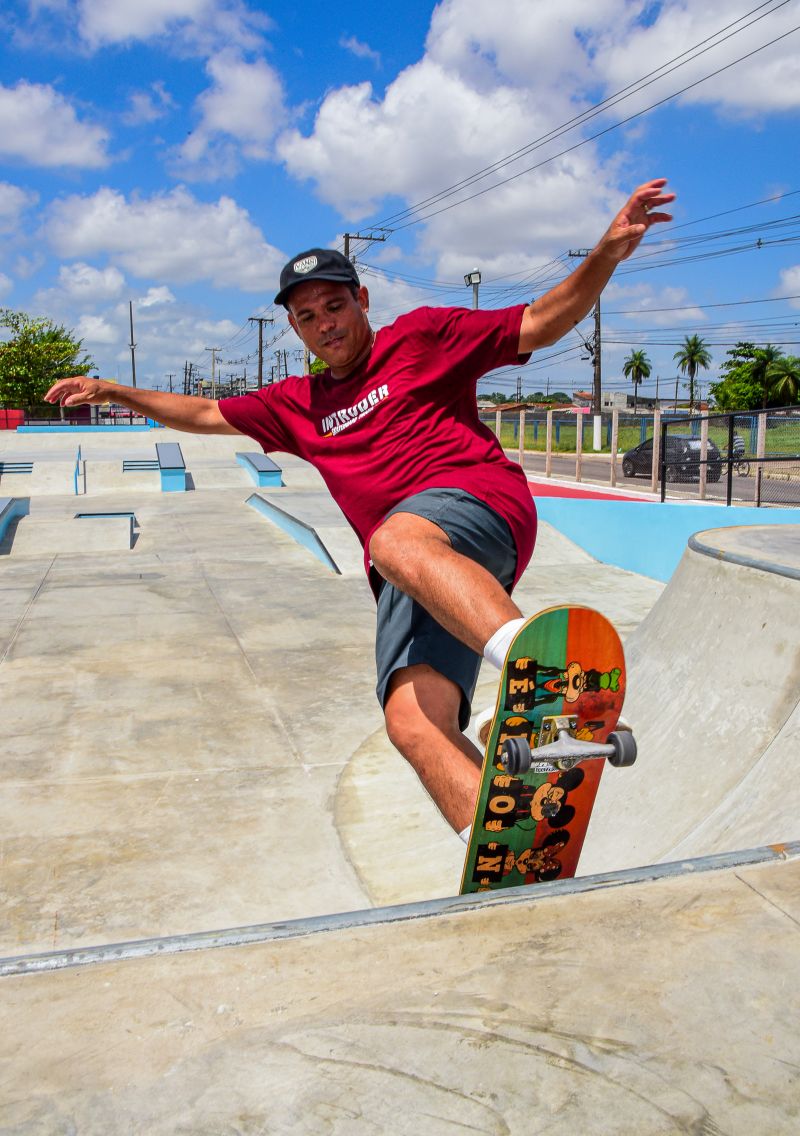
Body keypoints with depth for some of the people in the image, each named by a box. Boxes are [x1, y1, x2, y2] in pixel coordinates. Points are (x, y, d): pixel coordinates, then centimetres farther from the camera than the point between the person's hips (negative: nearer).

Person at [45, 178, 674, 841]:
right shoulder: (300, 405, 31)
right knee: (413, 723, -23)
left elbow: (541, 324, 10)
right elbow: (205, 414, 43)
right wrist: (112, 392, 43)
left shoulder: (422, 337, 17)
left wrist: (608, 253, -3)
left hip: (479, 498, -4)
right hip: (406, 580, 4)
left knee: (395, 541, -41)